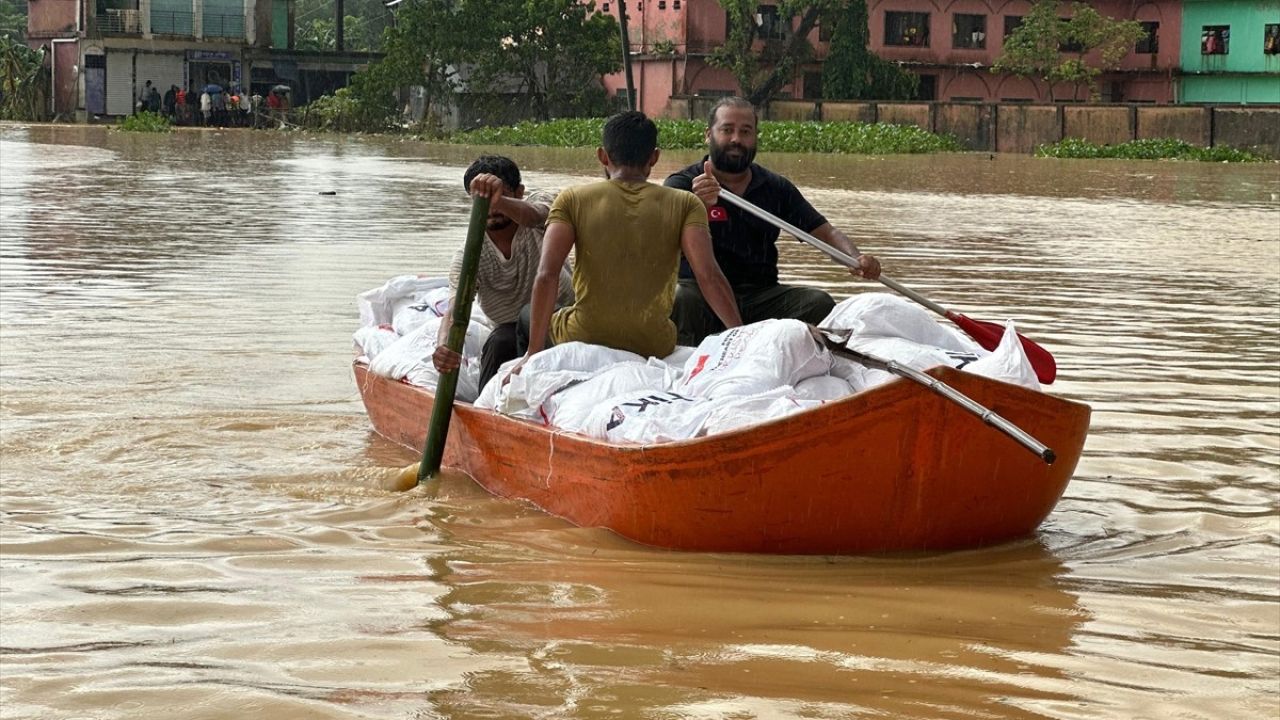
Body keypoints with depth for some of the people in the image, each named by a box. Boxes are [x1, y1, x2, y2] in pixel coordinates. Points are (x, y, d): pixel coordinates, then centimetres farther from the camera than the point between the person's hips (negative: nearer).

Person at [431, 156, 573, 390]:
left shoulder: (538, 203, -11)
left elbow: (532, 216, -38)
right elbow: (455, 311, -25)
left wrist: (500, 200, -62)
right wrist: (443, 346, -50)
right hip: (513, 329, 0)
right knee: (501, 342, -31)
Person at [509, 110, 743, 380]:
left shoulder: (573, 200, -2)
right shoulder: (684, 205, -1)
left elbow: (545, 277, -12)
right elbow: (709, 277, -14)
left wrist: (533, 353, -11)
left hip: (584, 340, -2)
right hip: (654, 346, 2)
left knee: (529, 315, 31)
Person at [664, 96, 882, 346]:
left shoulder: (776, 188, 14)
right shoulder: (682, 184, 0)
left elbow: (826, 233, 11)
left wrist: (856, 259, -12)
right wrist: (699, 205, -42)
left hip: (761, 295, 4)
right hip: (700, 291, -3)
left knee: (820, 303, -21)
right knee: (679, 299, -36)